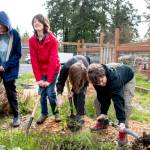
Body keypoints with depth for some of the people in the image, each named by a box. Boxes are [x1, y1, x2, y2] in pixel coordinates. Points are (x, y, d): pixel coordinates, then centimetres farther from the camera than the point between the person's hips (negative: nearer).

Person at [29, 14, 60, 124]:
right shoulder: (32, 40, -8)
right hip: (40, 71, 3)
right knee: (42, 93, 5)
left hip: (52, 70, -3)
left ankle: (56, 112, 16)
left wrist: (49, 79, -24)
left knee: (50, 92, -7)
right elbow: (34, 61, -9)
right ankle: (44, 113, 22)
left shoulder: (53, 39, -19)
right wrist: (38, 78, -14)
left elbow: (53, 60, -22)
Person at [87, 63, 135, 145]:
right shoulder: (97, 80, -29)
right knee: (99, 99, -4)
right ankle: (103, 121, 14)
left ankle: (123, 130, -9)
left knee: (126, 104, -23)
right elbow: (103, 97, -19)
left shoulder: (114, 77, -47)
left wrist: (121, 121, -53)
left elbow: (118, 100, -50)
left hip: (127, 79, -5)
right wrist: (103, 112, -25)